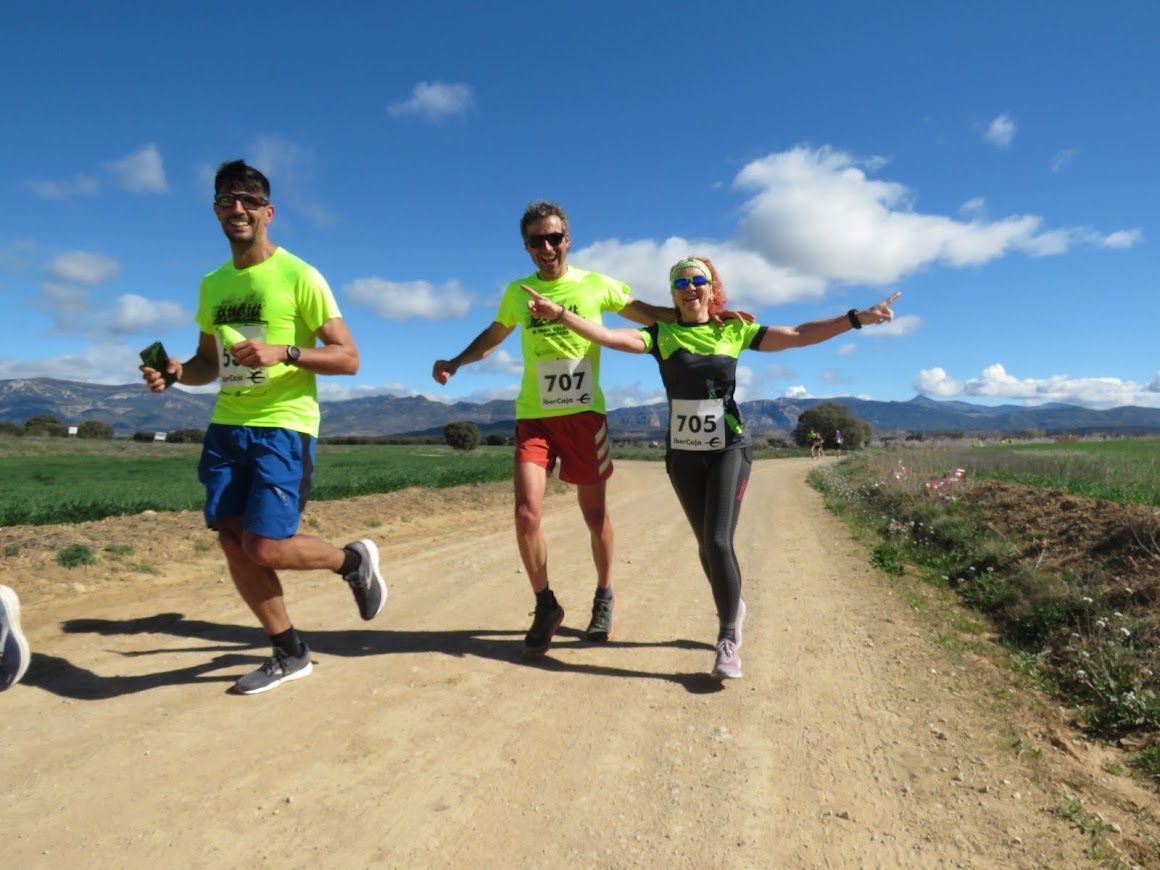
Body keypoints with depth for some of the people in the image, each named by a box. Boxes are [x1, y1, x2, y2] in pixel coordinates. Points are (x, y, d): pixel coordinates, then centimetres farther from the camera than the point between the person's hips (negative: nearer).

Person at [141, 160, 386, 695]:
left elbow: (349, 358, -10)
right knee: (233, 544, 5)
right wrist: (176, 371, 0)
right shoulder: (212, 284, 14)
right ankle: (290, 654, 21)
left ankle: (354, 560, 18)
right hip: (226, 427, 7)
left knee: (264, 547, -12)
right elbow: (208, 363, 22)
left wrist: (284, 353, -24)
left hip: (283, 428, -7)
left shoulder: (299, 277, -6)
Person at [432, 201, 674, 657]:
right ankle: (546, 606, 12)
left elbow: (652, 314, 7)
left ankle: (604, 597, 33)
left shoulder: (597, 285, 2)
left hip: (585, 414, -1)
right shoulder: (517, 292, 8)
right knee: (526, 514, -11)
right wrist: (455, 363, 8)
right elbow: (492, 336, 23)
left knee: (594, 512, 9)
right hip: (534, 416, 1)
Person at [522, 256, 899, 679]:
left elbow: (799, 335, 0)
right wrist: (560, 314, -25)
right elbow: (610, 337, -12)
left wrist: (857, 317, -6)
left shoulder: (735, 331, 3)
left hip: (729, 449, -1)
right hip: (683, 453, 2)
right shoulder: (662, 334, 1)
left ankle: (728, 641, 3)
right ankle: (733, 607, 38)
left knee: (719, 541, -13)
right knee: (706, 544, 10)